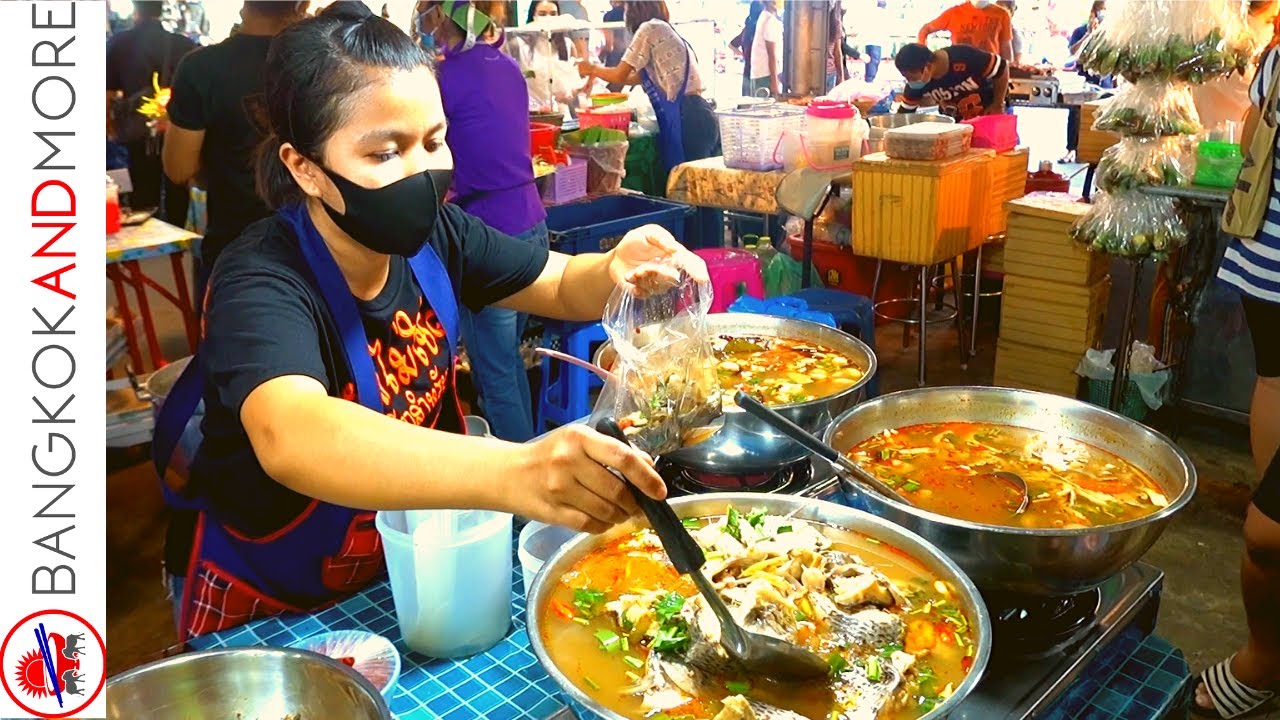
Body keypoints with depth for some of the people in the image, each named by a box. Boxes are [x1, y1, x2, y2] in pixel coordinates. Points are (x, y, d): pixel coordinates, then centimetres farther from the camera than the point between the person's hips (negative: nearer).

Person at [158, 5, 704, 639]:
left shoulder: (434, 234, -9)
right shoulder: (260, 283, -27)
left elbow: (563, 285, 3)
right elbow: (289, 436, -47)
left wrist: (616, 272, -21)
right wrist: (511, 471, -63)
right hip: (263, 607, -3)